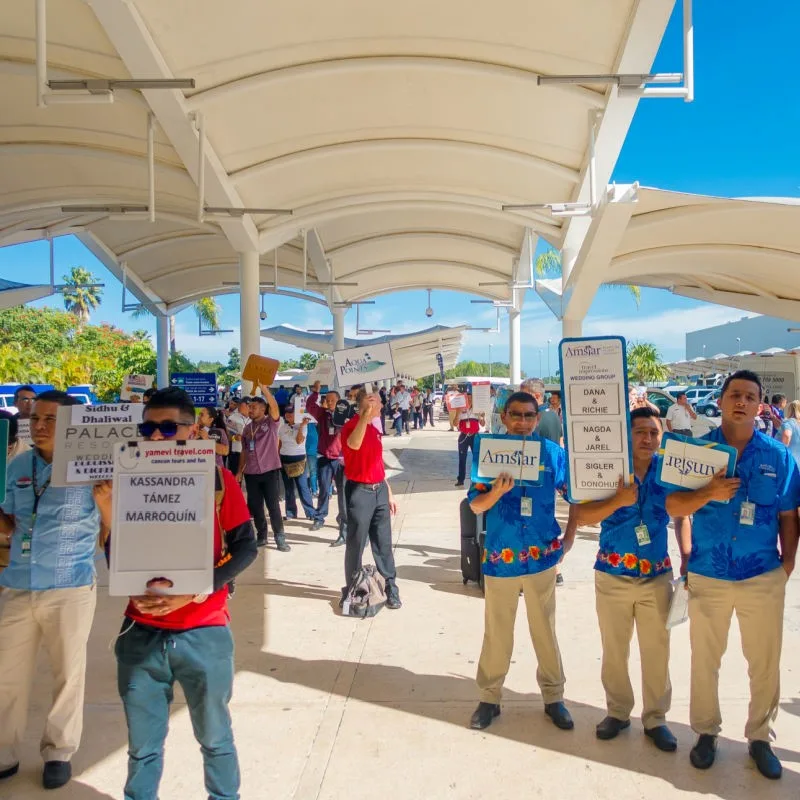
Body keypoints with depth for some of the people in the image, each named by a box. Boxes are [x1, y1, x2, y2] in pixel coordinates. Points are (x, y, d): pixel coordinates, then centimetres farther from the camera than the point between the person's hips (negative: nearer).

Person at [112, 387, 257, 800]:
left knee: (214, 738, 15)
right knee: (142, 746, 14)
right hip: (140, 633, 2)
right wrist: (133, 590, -11)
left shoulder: (217, 479, -6)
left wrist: (193, 591, -18)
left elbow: (245, 547, -6)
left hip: (204, 632, -2)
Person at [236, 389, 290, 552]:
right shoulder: (248, 427, 12)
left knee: (273, 505, -3)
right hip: (251, 473, 5)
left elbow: (274, 406, -23)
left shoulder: (271, 422, -3)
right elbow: (244, 451, 15)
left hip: (270, 471, -5)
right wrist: (240, 471, 11)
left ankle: (280, 539, 4)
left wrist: (263, 387, -29)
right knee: (255, 506, 9)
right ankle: (261, 536, 21)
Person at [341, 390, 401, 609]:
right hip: (360, 492, -7)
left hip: (379, 490, 7)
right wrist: (365, 414, -40)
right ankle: (352, 590, 18)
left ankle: (390, 589, 19)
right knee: (356, 544, 4)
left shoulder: (374, 430, 13)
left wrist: (389, 492, 19)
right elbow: (354, 445, -38)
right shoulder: (351, 426, -12)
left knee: (383, 542, 10)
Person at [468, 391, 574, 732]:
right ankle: (490, 697, 27)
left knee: (544, 629, 14)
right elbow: (475, 505, -5)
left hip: (542, 554, 1)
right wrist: (497, 491, -24)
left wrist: (570, 535, 2)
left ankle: (553, 697, 32)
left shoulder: (553, 452, -3)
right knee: (496, 631, 11)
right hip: (500, 555, 0)